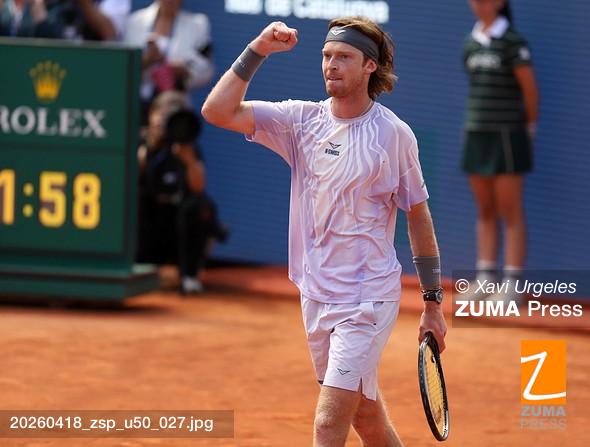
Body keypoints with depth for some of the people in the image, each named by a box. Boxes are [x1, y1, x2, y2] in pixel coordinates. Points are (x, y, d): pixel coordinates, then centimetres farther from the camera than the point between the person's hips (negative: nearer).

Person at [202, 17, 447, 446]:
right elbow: (218, 111, -5)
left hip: (368, 301, -5)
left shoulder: (394, 133, -6)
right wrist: (256, 51, -11)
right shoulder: (302, 120, 3)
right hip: (316, 295, 5)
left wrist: (433, 303, 3)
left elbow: (419, 216, 2)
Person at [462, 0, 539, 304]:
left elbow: (530, 89, -7)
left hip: (507, 135, -6)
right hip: (476, 131, 6)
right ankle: (485, 279, 13)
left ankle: (512, 284, -1)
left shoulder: (512, 42, -10)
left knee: (510, 213, -3)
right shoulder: (471, 43, 10)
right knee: (485, 212, 9)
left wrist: (530, 127, 2)